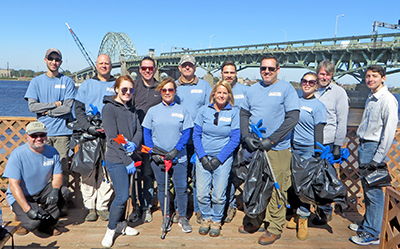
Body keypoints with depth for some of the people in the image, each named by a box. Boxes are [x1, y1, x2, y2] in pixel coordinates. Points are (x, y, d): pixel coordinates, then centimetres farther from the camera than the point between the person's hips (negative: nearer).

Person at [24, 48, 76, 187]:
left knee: (62, 166, -2)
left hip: (62, 132, -1)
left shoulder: (67, 82, 6)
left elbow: (68, 107, -4)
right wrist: (56, 104, -5)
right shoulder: (36, 81, 11)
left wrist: (47, 111, -4)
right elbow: (32, 106, -1)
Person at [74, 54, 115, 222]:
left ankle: (103, 206, 11)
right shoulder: (86, 85, 14)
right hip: (89, 134, 0)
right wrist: (88, 126, -9)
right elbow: (78, 109, 7)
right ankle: (90, 207, 9)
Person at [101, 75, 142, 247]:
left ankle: (121, 223, 33)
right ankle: (111, 229, 13)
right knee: (122, 196, -8)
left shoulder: (131, 109, 14)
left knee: (123, 194, 14)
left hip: (130, 158, 6)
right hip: (116, 160, -6)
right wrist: (127, 160, -15)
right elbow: (113, 138, -14)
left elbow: (139, 130, 9)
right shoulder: (109, 108, -8)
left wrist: (134, 144, -14)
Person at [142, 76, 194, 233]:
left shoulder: (182, 111, 2)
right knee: (161, 187, 12)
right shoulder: (153, 111, 4)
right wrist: (152, 151, -7)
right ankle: (166, 217, 29)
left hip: (179, 157, -1)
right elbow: (146, 133, 5)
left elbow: (187, 133, -2)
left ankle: (183, 217, 21)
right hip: (157, 157, 1)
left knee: (181, 188, 2)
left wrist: (175, 151, -13)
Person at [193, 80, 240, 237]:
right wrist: (203, 157, -7)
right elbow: (196, 135, 4)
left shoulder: (234, 113, 0)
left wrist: (219, 159, -8)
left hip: (223, 158, -1)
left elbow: (235, 139, -2)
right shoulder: (204, 111, 4)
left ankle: (216, 221, 23)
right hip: (203, 157, 1)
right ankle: (206, 218, 25)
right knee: (202, 193, 0)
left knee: (219, 194, 0)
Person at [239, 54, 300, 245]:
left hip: (277, 149, -5)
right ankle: (254, 220, 31)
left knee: (276, 188, 0)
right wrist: (246, 137, -5)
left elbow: (293, 118, -11)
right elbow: (244, 114, 12)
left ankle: (275, 228, 15)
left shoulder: (286, 88, -4)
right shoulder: (253, 90, 11)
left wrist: (271, 140, -16)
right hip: (253, 147, 5)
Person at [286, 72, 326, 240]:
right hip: (293, 148, 5)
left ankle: (303, 220, 10)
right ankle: (296, 214, 21)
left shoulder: (318, 106, -3)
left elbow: (318, 132, -8)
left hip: (308, 150, -5)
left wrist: (318, 154, -12)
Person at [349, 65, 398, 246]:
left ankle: (372, 234, 5)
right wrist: (362, 147, 16)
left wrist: (378, 158, -18)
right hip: (363, 146, 9)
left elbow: (389, 132, -17)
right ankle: (366, 223, 29)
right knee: (366, 188, 16)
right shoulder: (370, 98, 14)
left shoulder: (388, 100, -13)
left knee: (373, 191, -4)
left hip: (373, 147, -8)